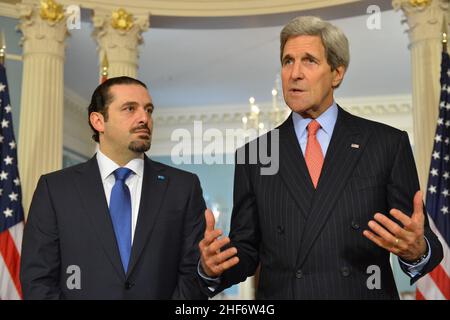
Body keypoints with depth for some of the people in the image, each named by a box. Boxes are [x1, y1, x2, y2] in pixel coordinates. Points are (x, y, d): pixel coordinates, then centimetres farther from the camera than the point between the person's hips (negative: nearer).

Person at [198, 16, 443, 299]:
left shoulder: (388, 143, -4)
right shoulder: (254, 154, 0)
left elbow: (419, 241, -3)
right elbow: (246, 250, 1)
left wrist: (417, 251, -24)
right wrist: (212, 267, -18)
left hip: (365, 292, 0)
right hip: (279, 293, 1)